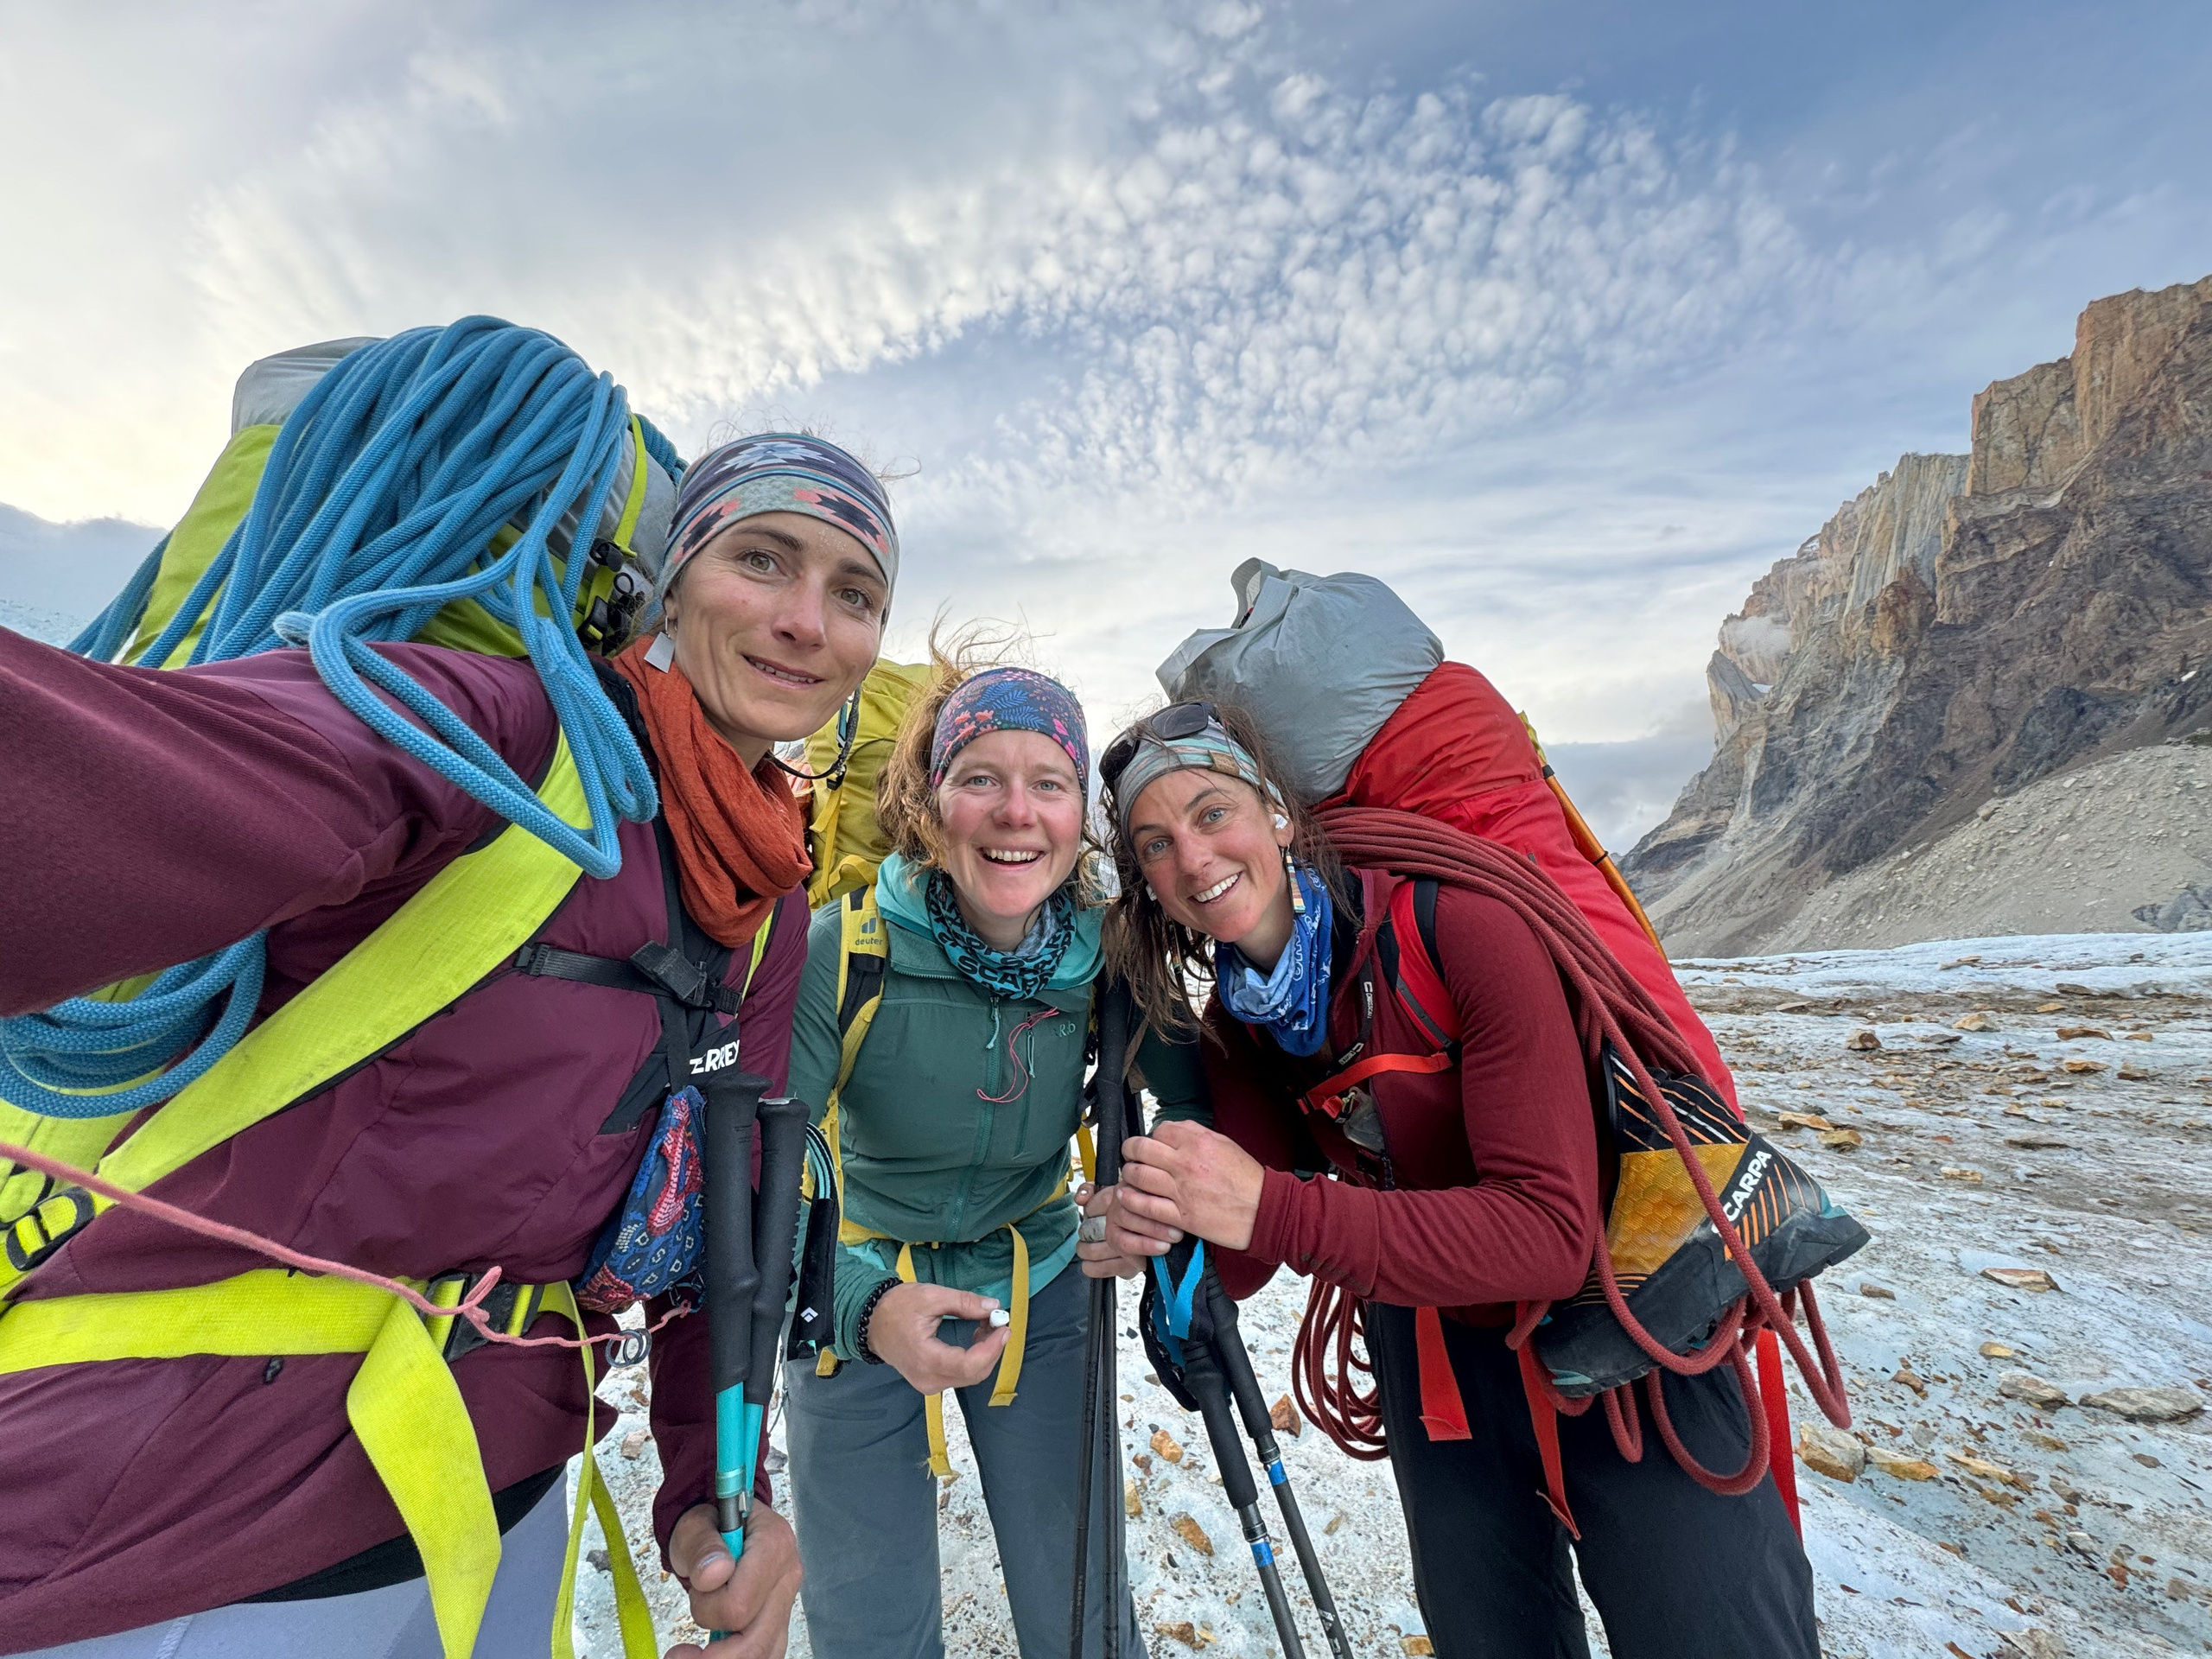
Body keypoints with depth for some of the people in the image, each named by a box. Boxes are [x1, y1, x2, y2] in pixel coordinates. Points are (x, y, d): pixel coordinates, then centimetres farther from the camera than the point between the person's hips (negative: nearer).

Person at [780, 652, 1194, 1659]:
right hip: (854, 1306, -1)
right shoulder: (843, 950, -25)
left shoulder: (1103, 954, -17)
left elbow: (1203, 1102, -4)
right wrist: (866, 1307, -38)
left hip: (1038, 1296, 2)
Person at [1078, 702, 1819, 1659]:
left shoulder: (1459, 926, -29)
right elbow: (1236, 1264, -8)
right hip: (1436, 1349, 5)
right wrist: (1160, 1239, -30)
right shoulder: (1234, 1023, -10)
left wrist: (1273, 1210, -41)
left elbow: (1552, 1235, -32)